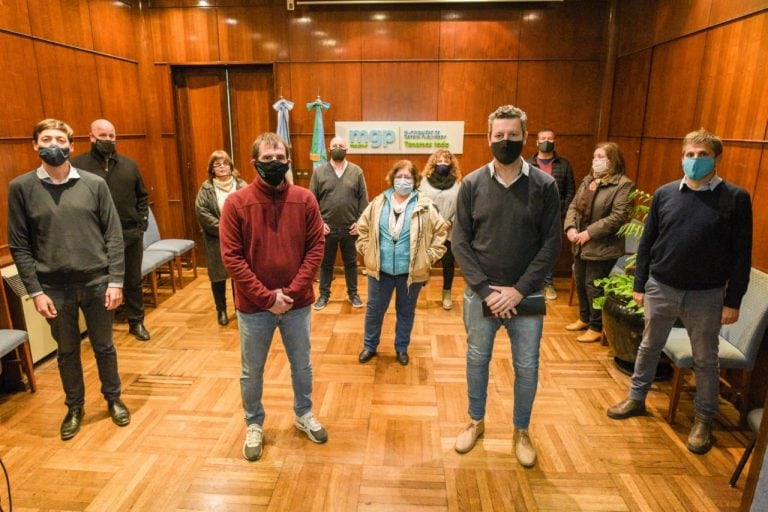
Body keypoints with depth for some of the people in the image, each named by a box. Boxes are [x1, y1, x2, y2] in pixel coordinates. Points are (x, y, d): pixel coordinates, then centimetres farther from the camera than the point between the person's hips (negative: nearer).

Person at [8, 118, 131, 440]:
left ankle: (113, 398, 36)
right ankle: (74, 407, 36)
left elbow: (113, 235, -2)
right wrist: (35, 291, -6)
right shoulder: (21, 187, -2)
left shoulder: (95, 184, -2)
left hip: (96, 282, 0)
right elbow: (19, 246, -2)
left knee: (104, 347, 15)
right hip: (54, 287, 0)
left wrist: (115, 281, -7)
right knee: (67, 352, 16)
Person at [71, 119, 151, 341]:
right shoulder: (78, 165, -6)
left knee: (133, 281, 13)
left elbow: (142, 196, 14)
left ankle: (137, 322, 27)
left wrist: (141, 222, 5)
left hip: (131, 234, 3)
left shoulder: (129, 164, 7)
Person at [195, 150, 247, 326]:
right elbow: (202, 213, -10)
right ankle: (221, 310, 25)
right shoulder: (206, 189, -1)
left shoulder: (241, 186, 0)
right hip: (216, 241, 0)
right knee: (218, 276, 9)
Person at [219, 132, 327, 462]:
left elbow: (316, 247, -5)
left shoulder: (305, 200, -5)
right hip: (254, 305, -1)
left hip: (297, 302, 2)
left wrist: (292, 292, -14)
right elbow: (231, 258, -12)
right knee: (251, 371, 15)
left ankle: (304, 415, 44)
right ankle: (254, 425, 39)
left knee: (302, 365, 19)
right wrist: (267, 297, -16)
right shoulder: (236, 203, -10)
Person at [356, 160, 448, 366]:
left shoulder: (425, 206, -6)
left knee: (406, 311, 16)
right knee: (374, 310, 14)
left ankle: (402, 348, 36)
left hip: (411, 271, -1)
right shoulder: (379, 202, 0)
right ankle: (369, 346, 34)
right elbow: (362, 227, 10)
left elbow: (441, 231, -1)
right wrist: (366, 250, 2)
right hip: (380, 269, 1)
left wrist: (429, 256, -5)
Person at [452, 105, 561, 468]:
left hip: (526, 296, 0)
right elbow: (460, 241, -4)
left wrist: (519, 290, -14)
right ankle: (476, 422, 39)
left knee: (526, 367, 12)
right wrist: (484, 289, -13)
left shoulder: (544, 185, -5)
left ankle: (521, 431, 36)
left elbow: (551, 244, -6)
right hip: (480, 294, 1)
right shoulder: (472, 184, -3)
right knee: (477, 360, 15)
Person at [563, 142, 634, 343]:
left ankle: (596, 327, 18)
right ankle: (584, 319, 36)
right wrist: (570, 227, -7)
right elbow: (573, 206, 11)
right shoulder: (588, 180, 12)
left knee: (594, 286, 1)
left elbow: (618, 217, -20)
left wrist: (589, 233, -21)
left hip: (601, 247, -7)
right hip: (581, 244, 7)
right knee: (580, 282, 17)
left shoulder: (623, 185, -12)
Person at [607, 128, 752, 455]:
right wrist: (639, 285, 3)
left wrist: (733, 301, -7)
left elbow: (741, 255, -6)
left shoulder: (736, 198, -7)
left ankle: (704, 419, 31)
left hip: (706, 295, -2)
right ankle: (636, 399, 34)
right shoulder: (664, 193, 0)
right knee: (649, 348, 16)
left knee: (705, 359, 12)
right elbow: (646, 243, 4)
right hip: (661, 289, 2)